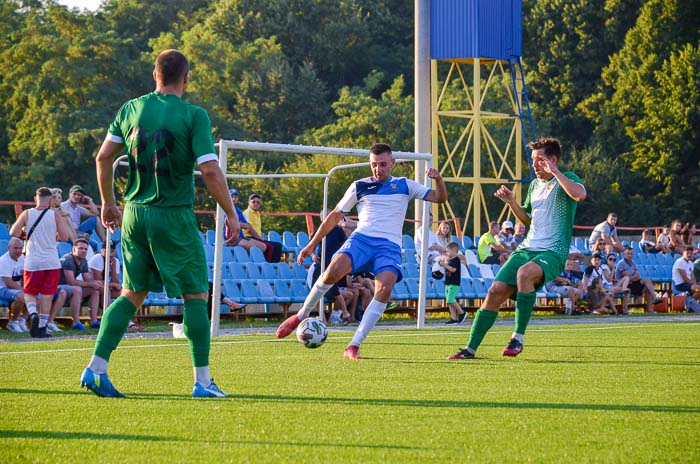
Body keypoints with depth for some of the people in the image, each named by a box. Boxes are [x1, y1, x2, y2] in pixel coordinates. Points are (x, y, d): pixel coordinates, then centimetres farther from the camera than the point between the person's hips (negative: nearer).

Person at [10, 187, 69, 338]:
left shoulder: (27, 214, -2)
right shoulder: (54, 215, -2)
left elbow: (13, 233, -3)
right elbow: (64, 237, -2)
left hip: (32, 261, 0)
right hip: (51, 261, 0)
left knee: (29, 293, 13)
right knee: (47, 295, 6)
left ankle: (33, 313, -16)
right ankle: (42, 327, 4)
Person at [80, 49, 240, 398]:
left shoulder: (131, 109, 5)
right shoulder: (194, 116, -9)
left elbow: (103, 157, 7)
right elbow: (210, 170, -15)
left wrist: (108, 203, 19)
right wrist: (231, 215, -6)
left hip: (134, 213, 5)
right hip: (175, 216, -5)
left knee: (132, 294, 14)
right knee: (195, 294, 6)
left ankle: (95, 369, 4)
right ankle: (202, 381, 4)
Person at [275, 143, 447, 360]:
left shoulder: (404, 185, 14)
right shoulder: (359, 187, 13)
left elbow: (440, 198, 12)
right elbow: (335, 216, 19)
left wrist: (438, 179, -10)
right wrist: (312, 244, 17)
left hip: (390, 246, 0)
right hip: (362, 238, 0)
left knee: (385, 287, -29)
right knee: (334, 270, -30)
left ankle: (353, 347, -26)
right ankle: (301, 316, -8)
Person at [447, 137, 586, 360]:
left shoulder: (566, 180, -4)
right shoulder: (534, 185, 18)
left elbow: (580, 195, -29)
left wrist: (554, 172, -22)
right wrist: (511, 202, 12)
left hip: (553, 253, -7)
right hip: (527, 248, 7)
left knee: (525, 273, -37)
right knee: (496, 291, -5)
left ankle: (518, 337, -28)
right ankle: (470, 348, 2)